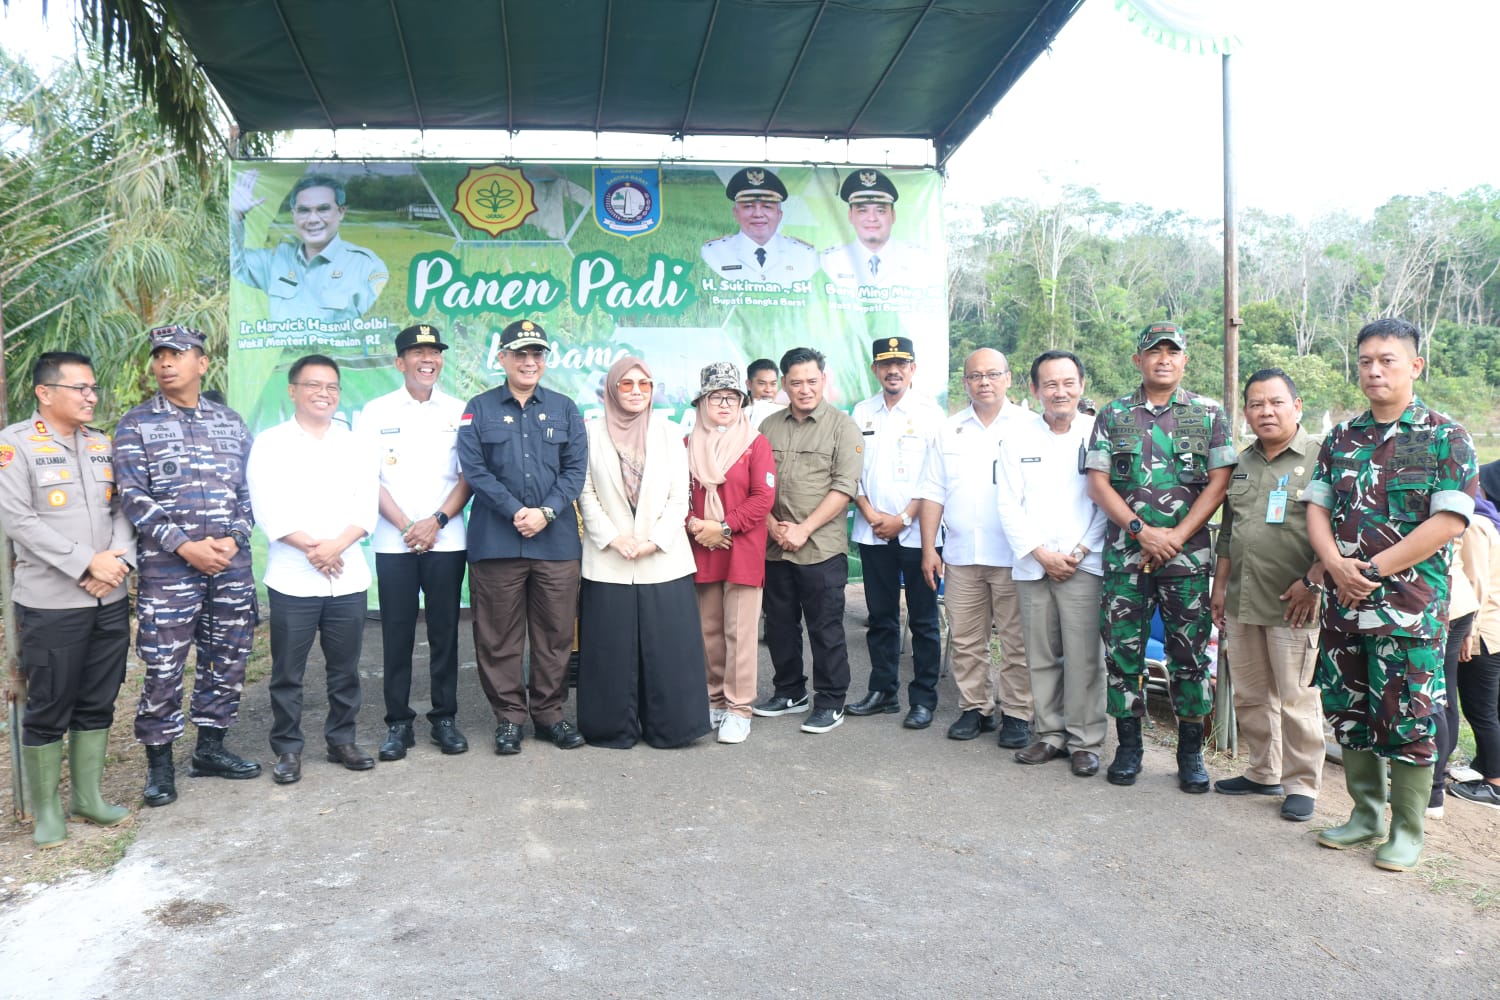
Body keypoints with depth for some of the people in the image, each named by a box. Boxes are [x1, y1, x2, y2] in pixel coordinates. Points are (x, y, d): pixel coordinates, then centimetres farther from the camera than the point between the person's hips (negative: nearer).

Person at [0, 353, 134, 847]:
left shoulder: (103, 445, 11)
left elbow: (122, 508, 10)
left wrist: (118, 559, -9)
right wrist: (87, 563, -17)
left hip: (109, 600, 5)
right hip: (49, 605, -5)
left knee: (97, 704, 12)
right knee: (48, 709, 4)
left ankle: (87, 795, 24)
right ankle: (46, 809, 16)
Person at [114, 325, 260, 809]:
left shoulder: (230, 422, 11)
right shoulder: (135, 425, 1)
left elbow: (248, 488, 10)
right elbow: (134, 497, -7)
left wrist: (233, 538, -6)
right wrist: (185, 546, -15)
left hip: (232, 565, 4)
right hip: (167, 569, -3)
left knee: (227, 660, 10)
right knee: (163, 668, -2)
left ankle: (211, 746, 25)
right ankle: (159, 761, 12)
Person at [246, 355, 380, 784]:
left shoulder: (355, 444, 11)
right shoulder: (270, 443, 2)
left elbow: (367, 504, 2)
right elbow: (267, 508, -7)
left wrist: (336, 545, -14)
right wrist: (310, 547, -15)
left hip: (348, 577, 3)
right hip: (292, 579, -3)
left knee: (345, 668, 9)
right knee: (288, 672, 4)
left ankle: (342, 739, 23)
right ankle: (288, 749, 15)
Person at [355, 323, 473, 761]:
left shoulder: (460, 412, 5)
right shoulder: (376, 412, 4)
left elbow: (469, 476, 2)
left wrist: (437, 521, -10)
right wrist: (407, 526, -10)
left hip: (446, 541, 1)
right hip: (393, 542, 0)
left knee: (444, 631, 5)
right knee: (397, 634, 3)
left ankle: (445, 718, 15)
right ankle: (398, 723, 12)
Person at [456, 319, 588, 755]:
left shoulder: (564, 408, 11)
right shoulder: (480, 408, 6)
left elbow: (575, 469, 3)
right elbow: (474, 469, -4)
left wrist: (546, 512, -11)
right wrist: (515, 512, -14)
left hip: (556, 540, 2)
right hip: (496, 540, -1)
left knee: (555, 633, 6)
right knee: (499, 635, 4)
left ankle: (549, 712, 20)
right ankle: (508, 716, 16)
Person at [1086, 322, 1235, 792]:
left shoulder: (1209, 414, 7)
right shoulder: (1113, 415, 8)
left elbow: (1219, 482, 1)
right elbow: (1097, 483, 2)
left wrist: (1177, 535, -10)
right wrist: (1141, 530, -9)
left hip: (1187, 554, -1)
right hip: (1125, 554, 1)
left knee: (1189, 651, 3)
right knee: (1122, 649, 3)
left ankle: (1191, 752, 15)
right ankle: (1128, 746, 16)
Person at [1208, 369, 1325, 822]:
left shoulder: (1320, 458, -5)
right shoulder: (1242, 464, 15)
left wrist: (1312, 582, -16)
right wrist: (1220, 585, 16)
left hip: (1292, 603, -6)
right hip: (1241, 601, 7)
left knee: (1295, 698, 0)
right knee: (1249, 695, 13)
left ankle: (1301, 785, 12)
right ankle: (1263, 773, 26)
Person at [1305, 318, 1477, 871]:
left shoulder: (1445, 437, -4)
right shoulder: (1340, 438, 11)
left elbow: (1449, 521, -13)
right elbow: (1317, 508, 8)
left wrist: (1374, 570, -17)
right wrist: (1336, 564, -11)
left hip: (1410, 607, -5)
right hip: (1343, 604, 5)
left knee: (1407, 718, 0)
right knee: (1350, 712, 12)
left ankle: (1407, 830, 14)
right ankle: (1366, 814, 27)